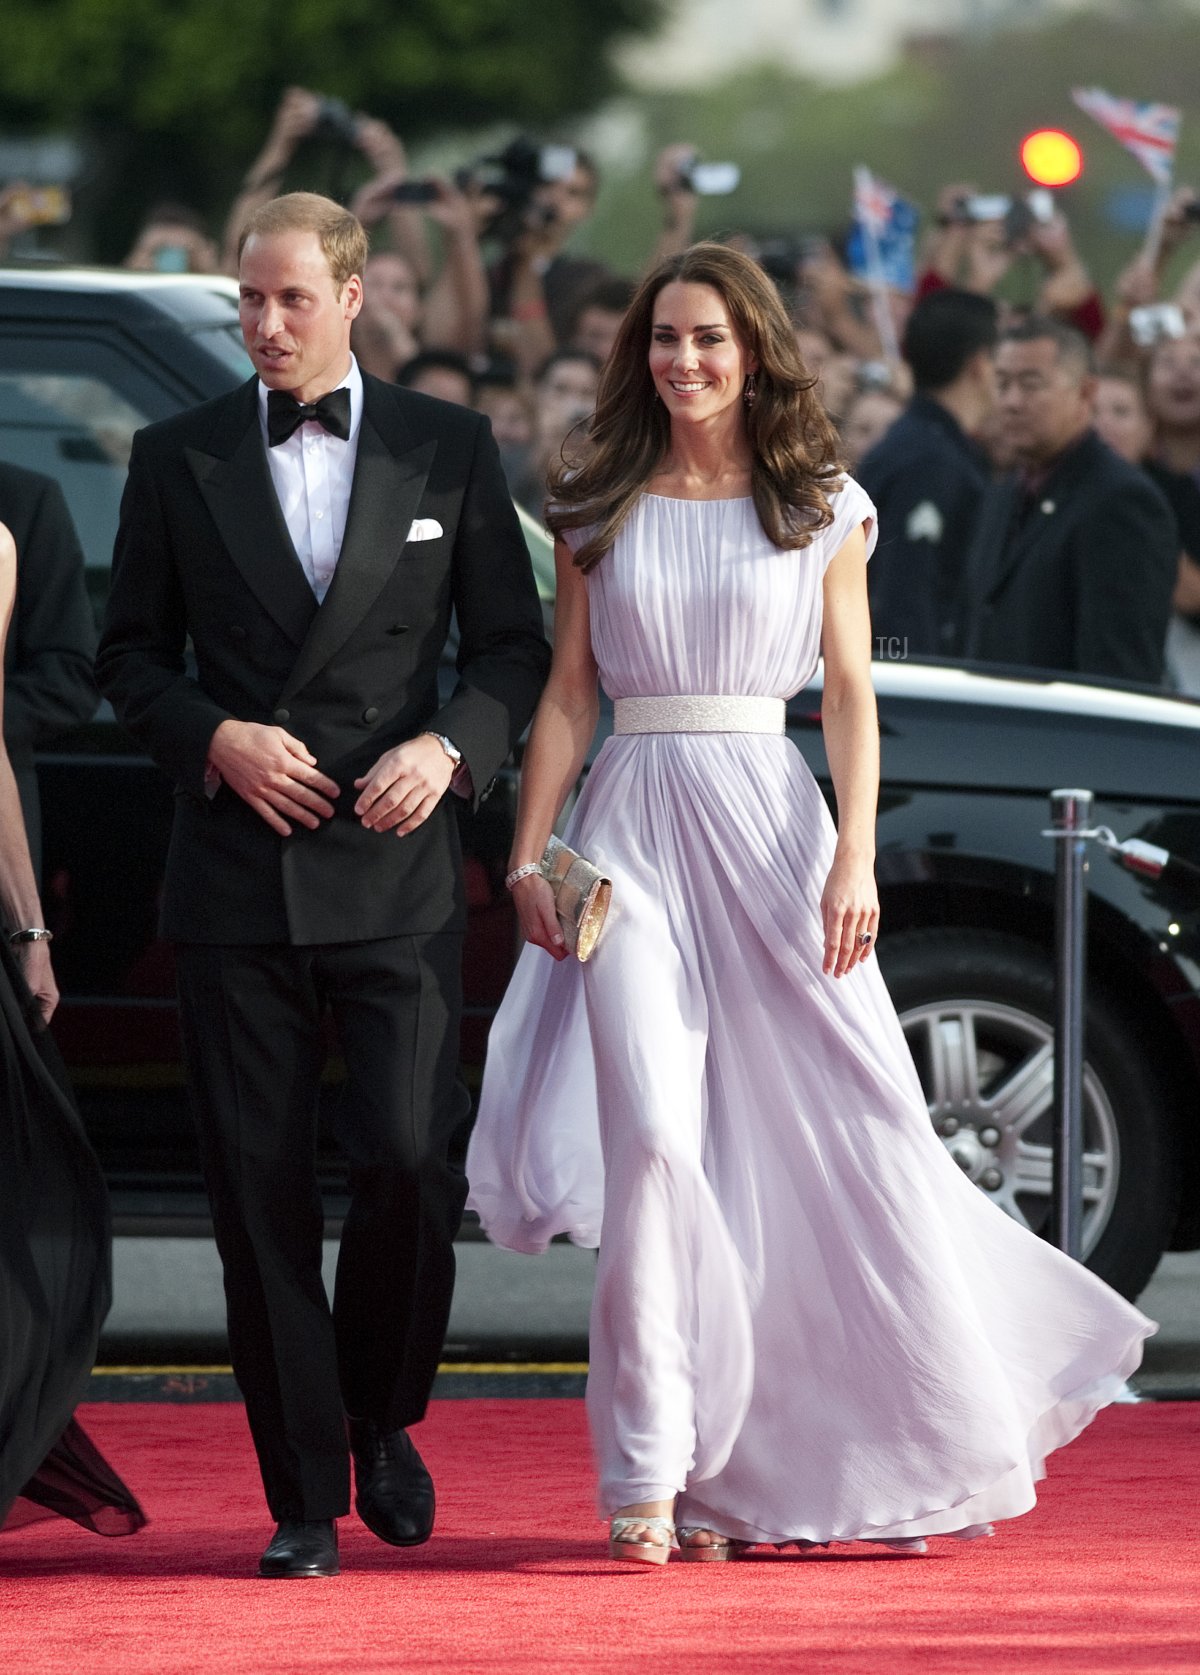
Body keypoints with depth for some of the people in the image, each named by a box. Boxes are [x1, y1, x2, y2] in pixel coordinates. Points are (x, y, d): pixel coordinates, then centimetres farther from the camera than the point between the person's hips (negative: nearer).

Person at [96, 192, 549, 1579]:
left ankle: (382, 1421, 16)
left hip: (393, 868, -1)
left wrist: (449, 746, -9)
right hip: (236, 875, 1)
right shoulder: (177, 458, 7)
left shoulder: (448, 449, 6)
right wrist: (215, 738, -8)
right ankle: (304, 1500, 7)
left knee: (410, 1162, -11)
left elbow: (513, 644, 9)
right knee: (260, 1192, 0)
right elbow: (130, 654, 10)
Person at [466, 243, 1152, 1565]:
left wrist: (854, 859, -8)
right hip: (634, 834, 0)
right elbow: (567, 692, 11)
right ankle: (657, 1473, -13)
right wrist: (528, 857, 2)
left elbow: (851, 697, 3)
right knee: (657, 1137, -13)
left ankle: (891, 1453, 17)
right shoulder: (600, 512, 10)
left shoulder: (823, 511, 6)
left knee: (842, 1138, 2)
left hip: (767, 822, 0)